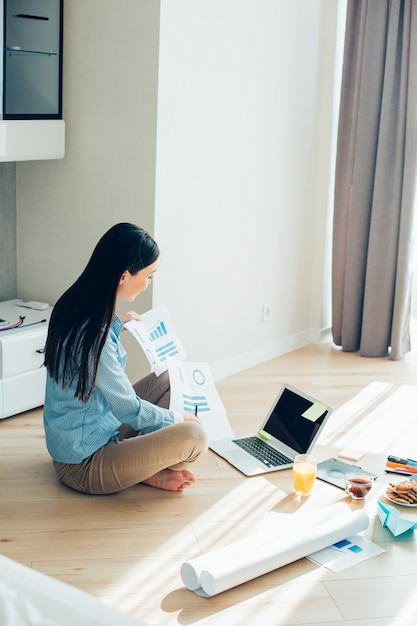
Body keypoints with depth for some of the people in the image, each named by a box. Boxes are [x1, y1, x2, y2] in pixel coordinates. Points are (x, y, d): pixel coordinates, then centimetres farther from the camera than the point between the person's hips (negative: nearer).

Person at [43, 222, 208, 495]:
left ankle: (150, 462, 2)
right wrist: (177, 418, -3)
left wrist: (118, 323, 24)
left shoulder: (76, 306, -1)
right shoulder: (93, 335, -30)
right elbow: (130, 410, -19)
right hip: (83, 464, -10)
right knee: (194, 436, -23)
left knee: (170, 379, 12)